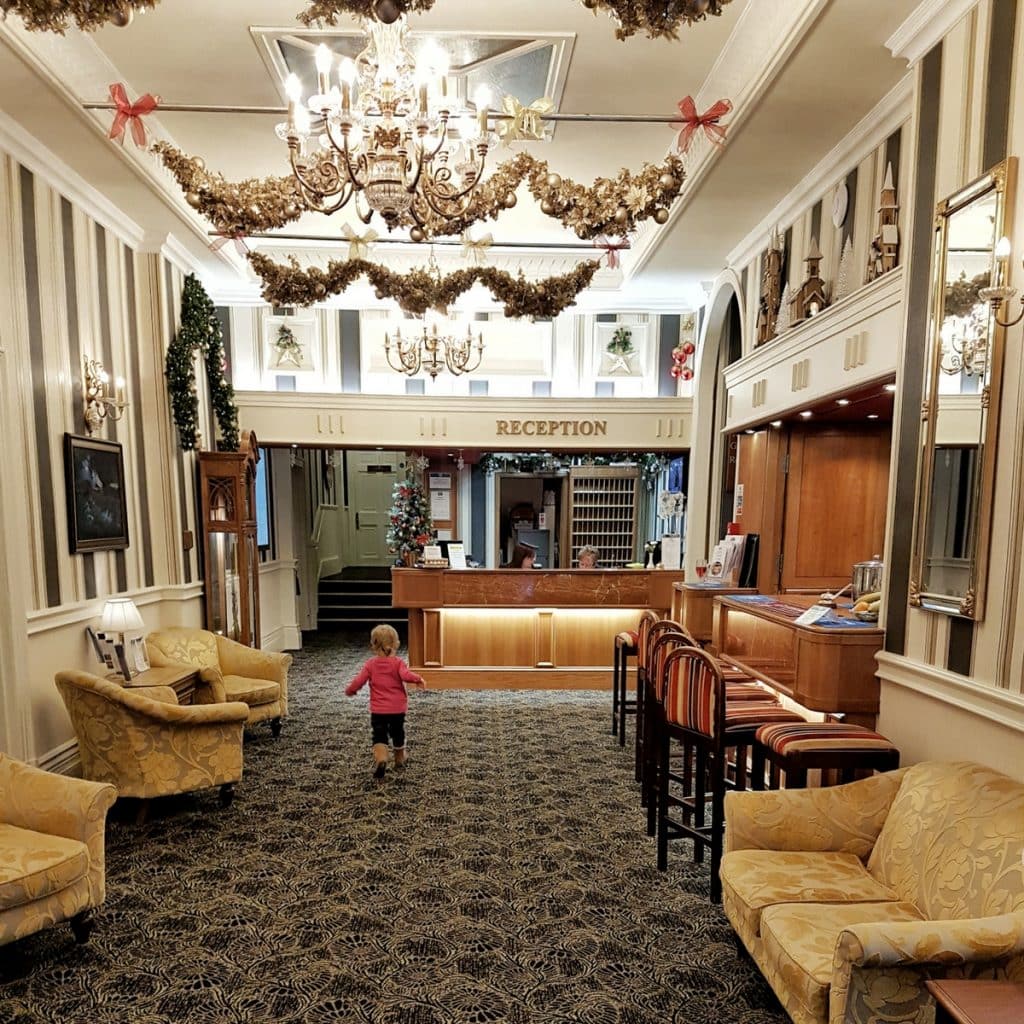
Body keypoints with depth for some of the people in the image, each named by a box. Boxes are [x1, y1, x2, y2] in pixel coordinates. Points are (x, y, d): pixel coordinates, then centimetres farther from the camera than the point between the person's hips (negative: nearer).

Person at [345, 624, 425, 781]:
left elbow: (358, 682, -7)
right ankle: (400, 759, 36)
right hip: (398, 708, 1)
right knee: (398, 733, 22)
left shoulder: (370, 664, -5)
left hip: (378, 709, -1)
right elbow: (406, 675, -28)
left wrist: (349, 691, 11)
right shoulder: (398, 662, -9)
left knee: (379, 737, 3)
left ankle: (381, 758, -23)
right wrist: (419, 679, -13)